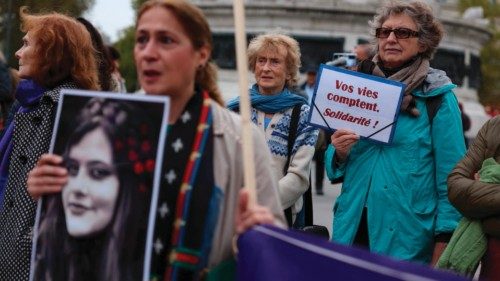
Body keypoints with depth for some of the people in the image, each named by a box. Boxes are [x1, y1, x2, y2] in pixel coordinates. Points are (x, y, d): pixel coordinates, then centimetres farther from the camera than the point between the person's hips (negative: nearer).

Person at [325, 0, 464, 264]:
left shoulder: (438, 96, -5)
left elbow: (450, 173, -7)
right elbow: (335, 164, 12)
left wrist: (444, 243, -11)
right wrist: (339, 153, -10)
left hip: (407, 235, -4)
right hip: (353, 226, 4)